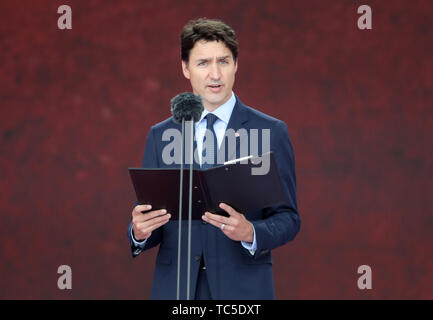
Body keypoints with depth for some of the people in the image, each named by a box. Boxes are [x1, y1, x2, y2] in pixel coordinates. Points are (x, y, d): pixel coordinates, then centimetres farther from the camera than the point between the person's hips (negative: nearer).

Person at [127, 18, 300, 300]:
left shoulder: (271, 132, 1)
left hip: (242, 287, -2)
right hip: (175, 287, 2)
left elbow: (288, 219, 0)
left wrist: (250, 233, -19)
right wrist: (139, 232, -13)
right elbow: (149, 218, 10)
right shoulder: (160, 136, 9)